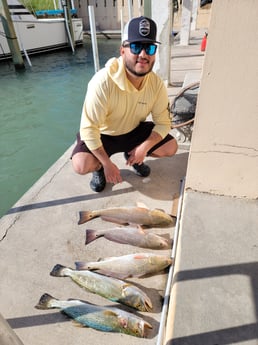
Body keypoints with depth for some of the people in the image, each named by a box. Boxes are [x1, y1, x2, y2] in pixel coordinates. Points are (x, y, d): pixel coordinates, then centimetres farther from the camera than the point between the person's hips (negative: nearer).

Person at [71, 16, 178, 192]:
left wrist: (144, 147, -25)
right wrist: (107, 163, -28)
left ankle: (133, 155, 18)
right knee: (81, 165, -30)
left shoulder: (157, 84, -17)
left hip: (134, 131, 5)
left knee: (171, 147, -9)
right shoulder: (103, 81, -32)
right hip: (102, 134, -4)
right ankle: (99, 167, 8)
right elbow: (89, 128, -30)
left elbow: (163, 122, -9)